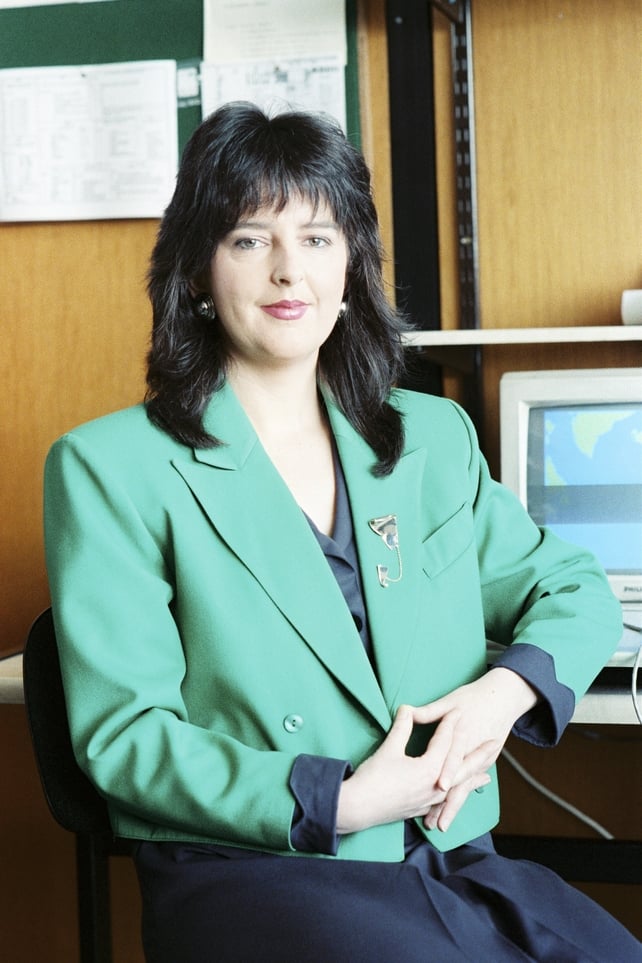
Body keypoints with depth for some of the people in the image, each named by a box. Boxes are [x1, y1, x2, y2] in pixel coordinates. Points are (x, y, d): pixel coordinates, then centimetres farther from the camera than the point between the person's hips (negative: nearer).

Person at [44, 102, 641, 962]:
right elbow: (120, 733, -5)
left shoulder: (435, 438, 14)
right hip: (249, 875, -5)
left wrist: (507, 689, -2)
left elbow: (572, 588, 21)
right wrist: (338, 804, -16)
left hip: (456, 859, 5)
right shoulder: (113, 468, -1)